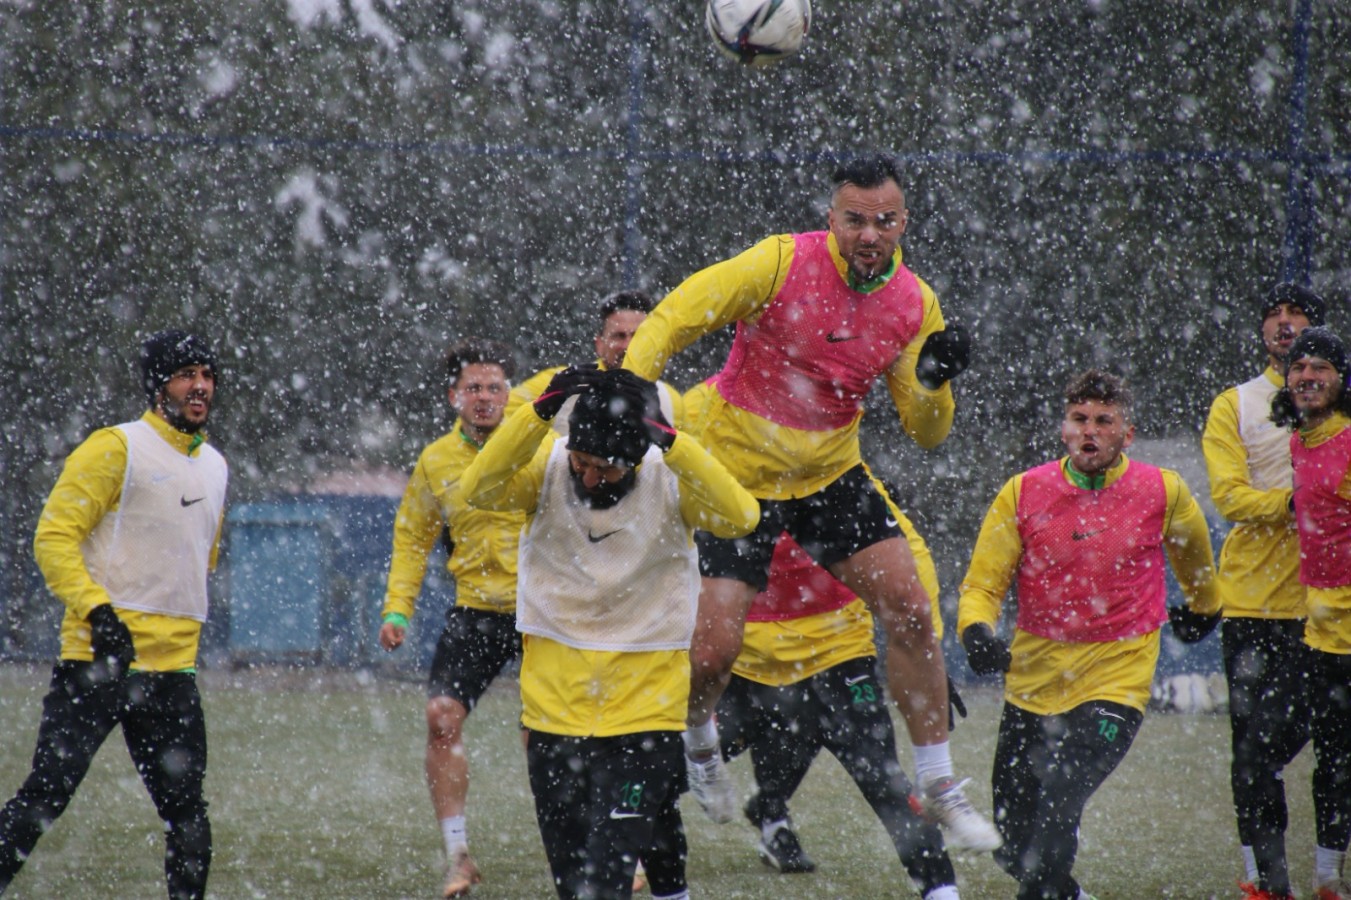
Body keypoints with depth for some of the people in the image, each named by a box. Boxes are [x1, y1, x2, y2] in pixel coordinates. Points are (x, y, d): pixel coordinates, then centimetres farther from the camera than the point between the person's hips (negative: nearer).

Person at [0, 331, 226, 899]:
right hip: (99, 660, -6)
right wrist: (97, 611, -20)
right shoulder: (115, 449, -5)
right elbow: (53, 537, -10)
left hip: (173, 669, 6)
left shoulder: (215, 466, 17)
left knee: (187, 814, 4)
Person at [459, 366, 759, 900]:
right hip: (554, 701, 3)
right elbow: (480, 491, -21)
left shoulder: (671, 479, -7)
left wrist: (670, 441, -31)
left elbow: (740, 517, -24)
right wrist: (540, 413, -31)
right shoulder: (548, 466, -4)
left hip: (645, 709, -3)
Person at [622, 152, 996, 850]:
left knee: (909, 609, -7)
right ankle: (697, 743, 28)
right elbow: (671, 320, -16)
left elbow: (925, 433, 1)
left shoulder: (913, 304, -4)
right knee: (713, 649, -9)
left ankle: (939, 790, 6)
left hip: (833, 473, 4)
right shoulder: (781, 263, -19)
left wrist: (934, 383, -21)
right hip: (741, 473, -4)